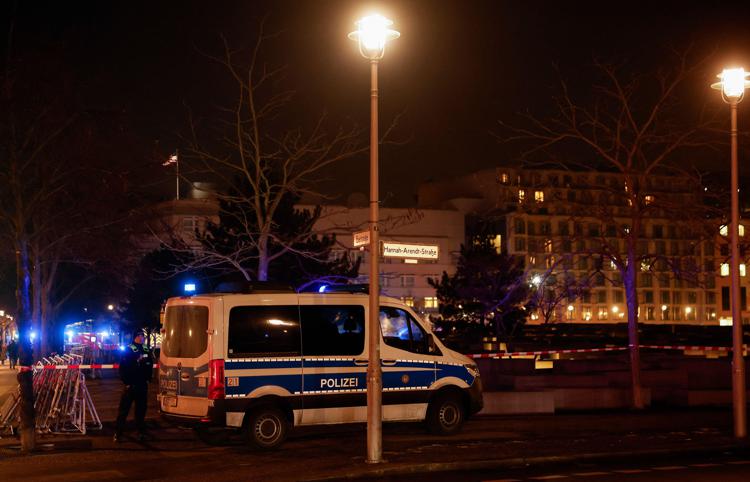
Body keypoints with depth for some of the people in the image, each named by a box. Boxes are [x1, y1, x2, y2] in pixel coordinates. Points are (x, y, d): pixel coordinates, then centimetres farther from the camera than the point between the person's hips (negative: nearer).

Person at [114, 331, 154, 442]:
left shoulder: (147, 350, 10)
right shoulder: (128, 350, -7)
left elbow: (150, 366, 18)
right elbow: (123, 367, -10)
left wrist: (148, 378, 7)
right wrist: (126, 381, -14)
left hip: (143, 385, 5)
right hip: (130, 384, -5)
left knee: (141, 408, 13)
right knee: (123, 409, -4)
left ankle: (141, 431, 21)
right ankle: (118, 433, -2)